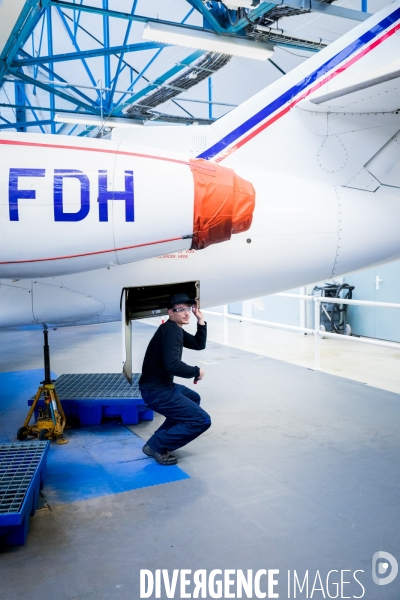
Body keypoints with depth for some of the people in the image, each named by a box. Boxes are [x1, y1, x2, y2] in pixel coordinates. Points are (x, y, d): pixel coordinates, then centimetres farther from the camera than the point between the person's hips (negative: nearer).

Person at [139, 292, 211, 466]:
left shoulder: (176, 329, 14)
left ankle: (160, 438, 22)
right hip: (156, 391, -11)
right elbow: (172, 365, -30)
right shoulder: (171, 330, -19)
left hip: (162, 386, 11)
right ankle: (156, 445, -3)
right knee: (202, 420, -9)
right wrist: (196, 371, -15)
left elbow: (199, 345, 20)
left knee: (193, 398, 33)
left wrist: (200, 319, 9)